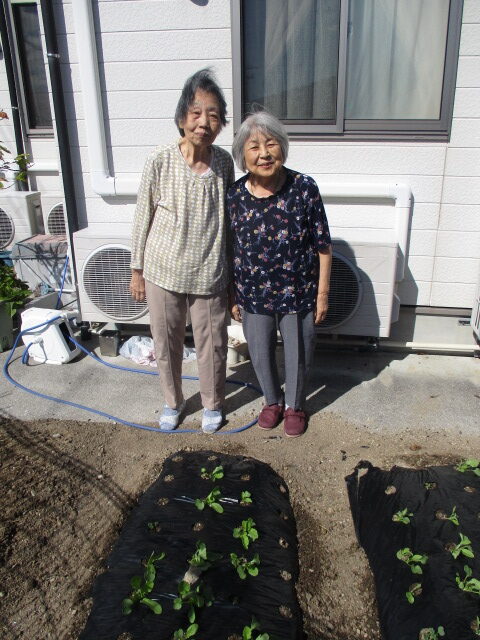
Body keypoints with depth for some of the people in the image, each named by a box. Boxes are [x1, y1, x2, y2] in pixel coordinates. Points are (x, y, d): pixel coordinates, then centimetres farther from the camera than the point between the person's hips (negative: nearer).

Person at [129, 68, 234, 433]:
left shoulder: (224, 162, -3)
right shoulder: (160, 161, -11)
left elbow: (229, 218, 7)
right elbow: (143, 218, -3)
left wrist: (231, 270, 11)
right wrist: (137, 270, 1)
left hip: (209, 275, 1)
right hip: (163, 271, -1)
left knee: (212, 344, 12)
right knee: (166, 343, 15)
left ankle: (213, 403, 38)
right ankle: (173, 401, 41)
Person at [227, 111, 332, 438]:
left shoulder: (304, 188, -15)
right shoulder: (234, 195, -9)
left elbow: (323, 246, -8)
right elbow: (230, 250, 1)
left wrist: (322, 293, -6)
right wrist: (233, 295, 5)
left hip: (297, 292, -2)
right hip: (254, 294, 2)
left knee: (298, 354, 15)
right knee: (261, 354, 18)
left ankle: (294, 406, 43)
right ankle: (273, 401, 46)